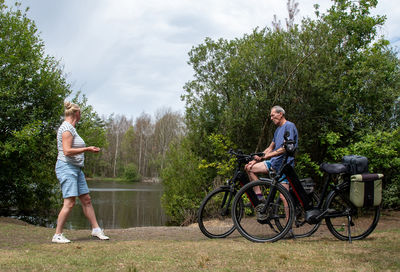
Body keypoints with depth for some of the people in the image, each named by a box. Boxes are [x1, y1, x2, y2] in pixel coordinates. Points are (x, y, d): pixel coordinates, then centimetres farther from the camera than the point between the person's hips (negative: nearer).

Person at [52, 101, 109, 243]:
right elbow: (67, 151, -21)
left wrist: (89, 149, 19)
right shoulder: (67, 128, -14)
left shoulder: (71, 128, 16)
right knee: (69, 203, -12)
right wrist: (87, 149, -17)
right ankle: (57, 235, -5)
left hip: (76, 168, 10)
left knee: (86, 200, 10)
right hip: (66, 168, -10)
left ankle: (96, 229, 16)